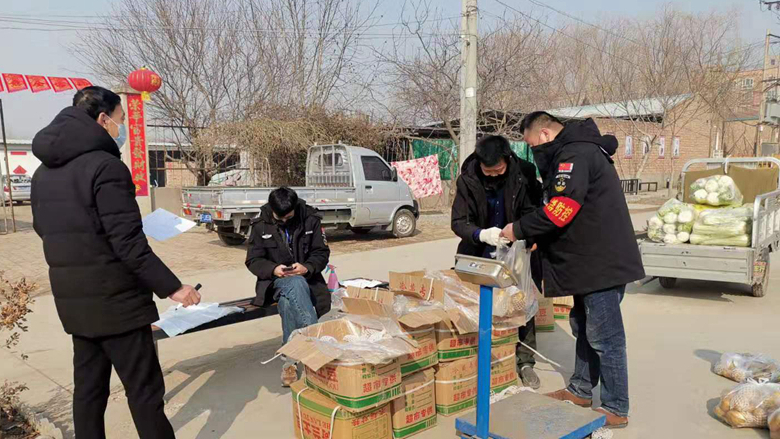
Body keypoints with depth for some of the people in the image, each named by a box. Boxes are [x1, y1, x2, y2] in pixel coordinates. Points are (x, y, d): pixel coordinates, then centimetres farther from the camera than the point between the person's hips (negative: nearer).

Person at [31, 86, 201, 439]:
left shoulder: (44, 172, 11)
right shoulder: (105, 166, -17)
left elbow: (43, 228, 20)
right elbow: (128, 243, -22)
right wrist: (172, 287, -18)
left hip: (73, 300, 9)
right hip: (114, 299, -8)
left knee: (88, 388, 17)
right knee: (145, 390, 1)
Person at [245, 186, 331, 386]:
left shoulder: (311, 219, -3)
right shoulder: (261, 225, -2)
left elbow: (322, 253, 1)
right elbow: (253, 261, 0)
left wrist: (307, 267, -21)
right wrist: (273, 269, -21)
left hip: (306, 278, 1)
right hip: (276, 280, -1)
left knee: (288, 302, -32)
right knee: (296, 285, -36)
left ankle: (291, 359, -24)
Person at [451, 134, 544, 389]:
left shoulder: (524, 175, -14)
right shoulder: (468, 180, -14)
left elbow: (534, 214, -7)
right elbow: (458, 222, -15)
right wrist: (481, 234, -35)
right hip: (479, 256, 0)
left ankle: (525, 362, 17)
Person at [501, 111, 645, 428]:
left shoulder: (575, 153, -16)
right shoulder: (579, 152, 17)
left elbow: (561, 208, -25)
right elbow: (566, 210, 19)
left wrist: (520, 230, -13)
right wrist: (535, 237, 10)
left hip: (602, 263, -11)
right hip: (592, 262, 11)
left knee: (605, 337, -1)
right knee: (583, 327, 19)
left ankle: (616, 410, 12)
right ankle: (580, 391, 33)